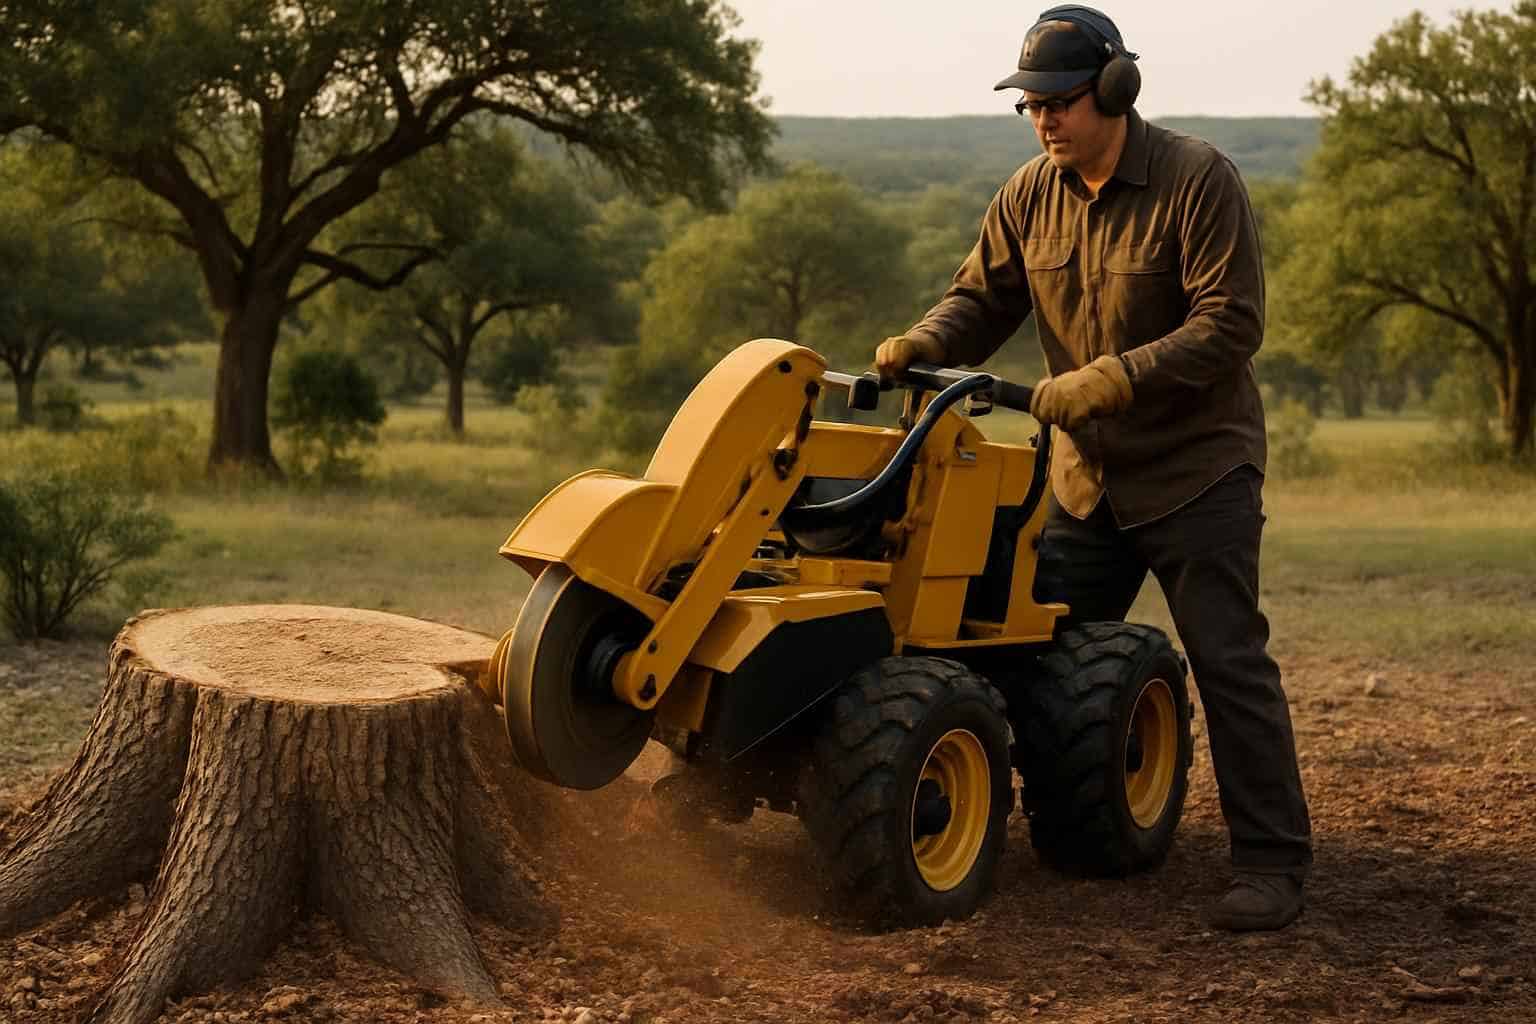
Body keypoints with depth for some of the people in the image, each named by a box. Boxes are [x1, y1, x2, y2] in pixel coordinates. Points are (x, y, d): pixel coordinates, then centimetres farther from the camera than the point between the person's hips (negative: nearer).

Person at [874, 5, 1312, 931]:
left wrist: (1114, 379, -29)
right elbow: (984, 298, 6)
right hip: (1088, 474, 6)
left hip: (1196, 465, -6)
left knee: (1229, 662, -6)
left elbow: (1231, 324, -21)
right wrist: (924, 345, -16)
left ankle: (1273, 862, 1)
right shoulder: (1031, 196, 3)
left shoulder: (1199, 180, -15)